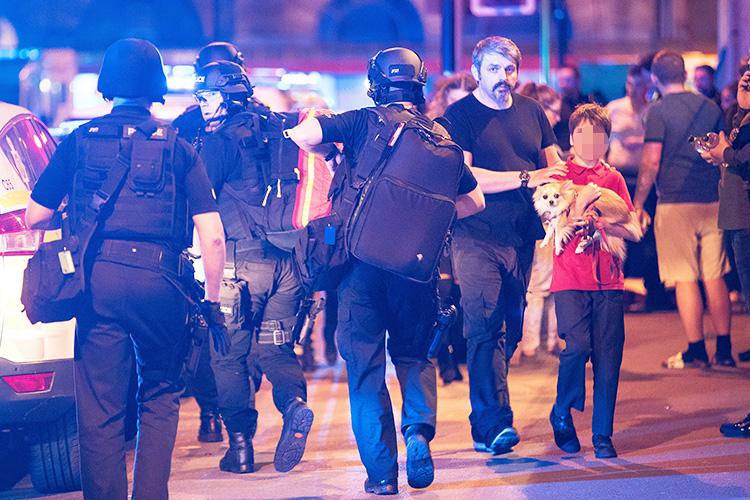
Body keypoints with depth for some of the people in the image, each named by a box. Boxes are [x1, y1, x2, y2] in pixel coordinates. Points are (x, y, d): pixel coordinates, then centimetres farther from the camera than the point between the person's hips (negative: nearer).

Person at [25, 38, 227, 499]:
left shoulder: (80, 141, 8)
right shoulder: (179, 148, 7)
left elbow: (36, 218, 10)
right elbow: (212, 235, 0)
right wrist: (212, 303, 9)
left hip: (98, 280, 0)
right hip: (160, 281, 0)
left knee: (100, 410, 6)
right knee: (160, 397, 17)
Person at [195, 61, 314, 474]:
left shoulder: (221, 140, -5)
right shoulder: (279, 131, 12)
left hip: (241, 261, -5)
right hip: (286, 260, 5)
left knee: (230, 355, 7)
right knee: (275, 348, 14)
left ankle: (240, 445, 6)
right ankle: (295, 402, -14)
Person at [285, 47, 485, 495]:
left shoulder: (364, 122, 1)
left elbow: (301, 135, -12)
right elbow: (474, 201, 14)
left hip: (363, 255, -2)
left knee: (365, 362, 6)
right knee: (414, 353, 20)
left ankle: (382, 471, 2)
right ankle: (419, 429, -6)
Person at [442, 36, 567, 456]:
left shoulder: (531, 111, 14)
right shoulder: (460, 115, -3)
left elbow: (553, 163, 20)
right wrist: (526, 178, -16)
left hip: (522, 234, 6)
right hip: (476, 235, -6)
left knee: (510, 327, 9)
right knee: (485, 327, -14)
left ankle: (484, 419, 19)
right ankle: (495, 424, -18)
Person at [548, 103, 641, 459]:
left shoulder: (613, 178, 14)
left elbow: (634, 231, 7)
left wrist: (601, 223, -10)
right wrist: (575, 218, -17)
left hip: (608, 281, 3)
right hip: (570, 279, -3)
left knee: (608, 355, -2)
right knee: (577, 346, -18)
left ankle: (602, 435, 7)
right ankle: (561, 415, 7)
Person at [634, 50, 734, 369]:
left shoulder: (659, 110, -6)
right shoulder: (710, 107, 10)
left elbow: (651, 162, -11)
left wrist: (638, 204, -3)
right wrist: (724, 198, 25)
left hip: (675, 203, -5)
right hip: (713, 202, 5)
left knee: (684, 279, -1)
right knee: (714, 277, 9)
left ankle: (696, 351, -1)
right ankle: (724, 350, 9)